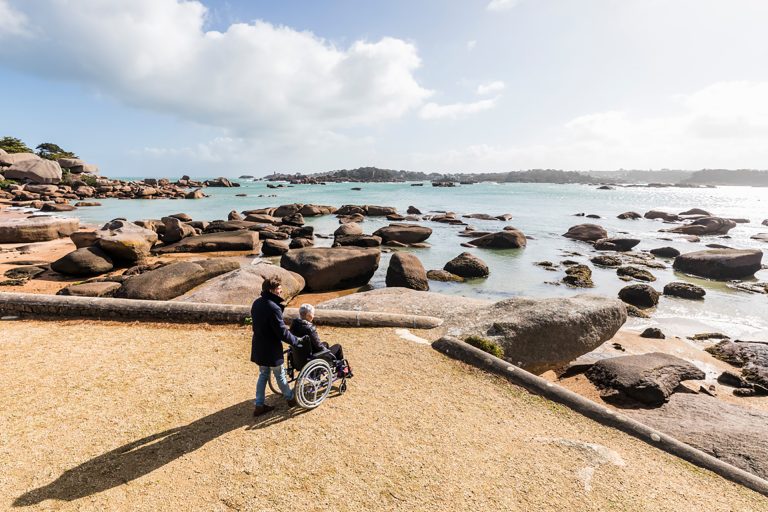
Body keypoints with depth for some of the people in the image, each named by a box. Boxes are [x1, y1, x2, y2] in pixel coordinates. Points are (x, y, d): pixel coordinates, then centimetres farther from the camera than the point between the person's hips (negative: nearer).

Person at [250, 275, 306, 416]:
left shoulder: (256, 303, 1)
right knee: (280, 375, 12)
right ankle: (290, 398, 33)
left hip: (259, 347, 8)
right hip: (271, 349, -7)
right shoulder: (273, 308, -27)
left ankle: (259, 405, 25)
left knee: (263, 374, 19)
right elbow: (282, 332, -23)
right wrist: (297, 341, -10)